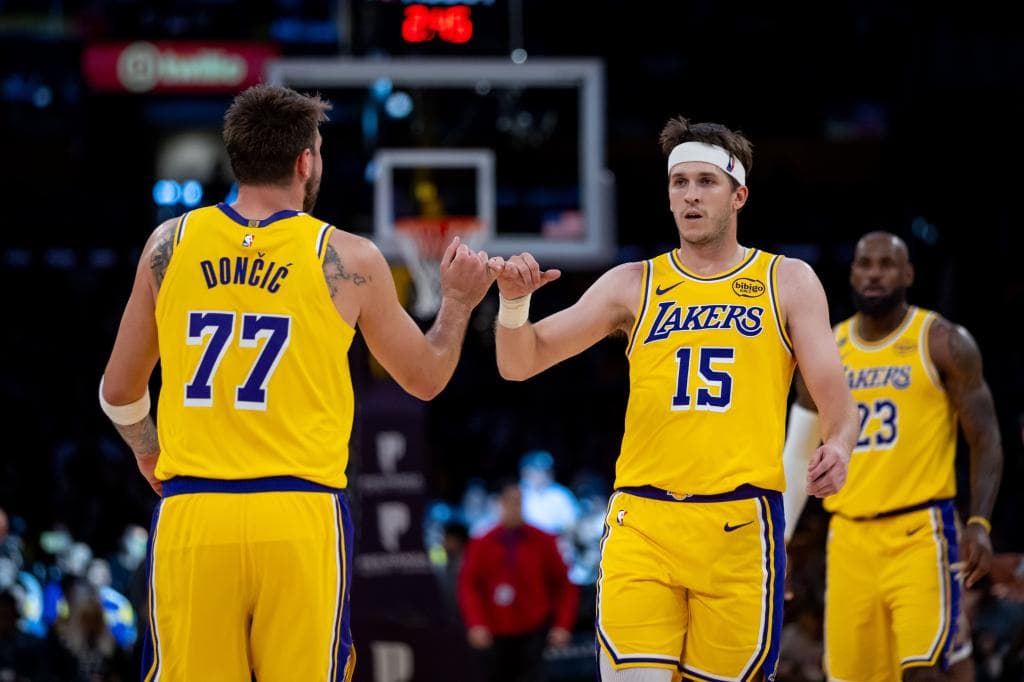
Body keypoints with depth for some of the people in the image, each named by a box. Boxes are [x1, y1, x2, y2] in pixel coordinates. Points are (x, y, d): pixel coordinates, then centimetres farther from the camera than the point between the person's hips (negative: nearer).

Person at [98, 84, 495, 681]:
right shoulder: (347, 260, 1)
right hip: (299, 516, -2)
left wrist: (147, 451, 37)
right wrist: (459, 303, 32)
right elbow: (426, 379, 14)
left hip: (190, 516, 2)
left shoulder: (171, 245, 7)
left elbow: (120, 390, 16)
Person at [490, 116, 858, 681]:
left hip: (740, 524, 0)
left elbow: (835, 399, 5)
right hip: (642, 521, 1)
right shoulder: (634, 285, 12)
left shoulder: (788, 283, 10)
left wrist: (837, 447, -18)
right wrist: (514, 303, -12)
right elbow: (519, 364, 9)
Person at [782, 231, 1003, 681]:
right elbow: (797, 455, 18)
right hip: (850, 538, 5)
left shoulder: (942, 343, -1)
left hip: (921, 530, -5)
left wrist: (979, 523, -17)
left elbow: (985, 441, -2)